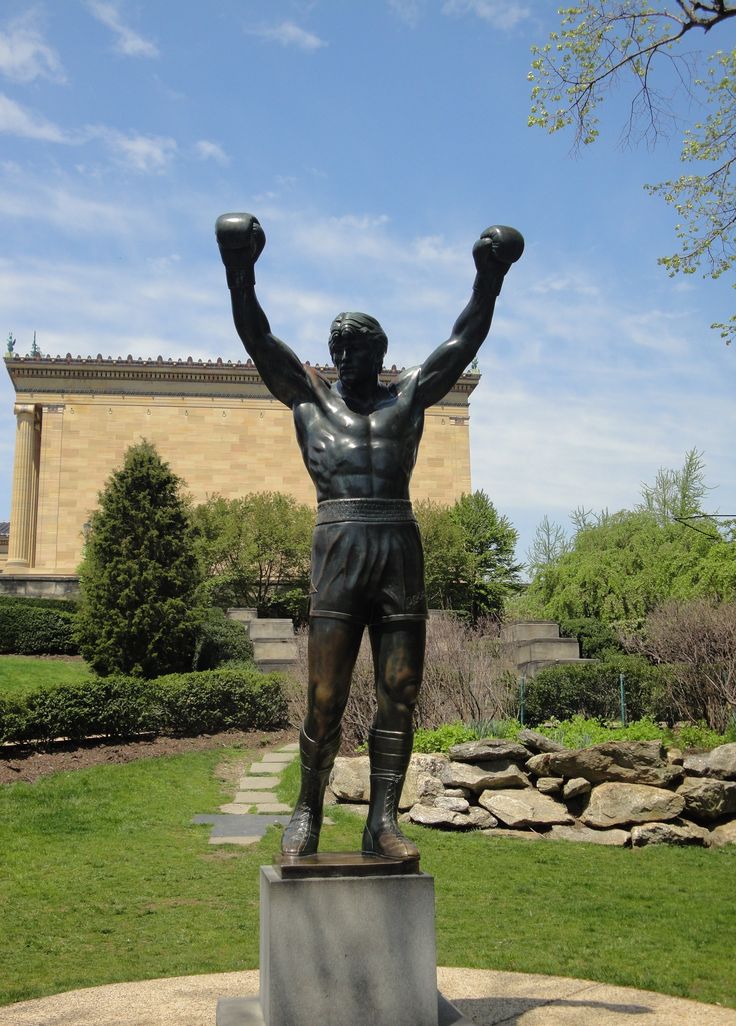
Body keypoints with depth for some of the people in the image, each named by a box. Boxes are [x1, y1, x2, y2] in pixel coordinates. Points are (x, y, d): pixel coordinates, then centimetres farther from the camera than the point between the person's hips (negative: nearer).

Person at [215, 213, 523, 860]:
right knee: (325, 700, -4)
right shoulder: (309, 395, 15)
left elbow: (465, 341, 14)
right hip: (339, 546, -2)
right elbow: (257, 337, 6)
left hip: (402, 547, 2)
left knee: (399, 695, -1)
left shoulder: (408, 396, 19)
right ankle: (307, 813, 12)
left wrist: (489, 279, 3)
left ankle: (383, 822, 4)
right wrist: (240, 272, -6)